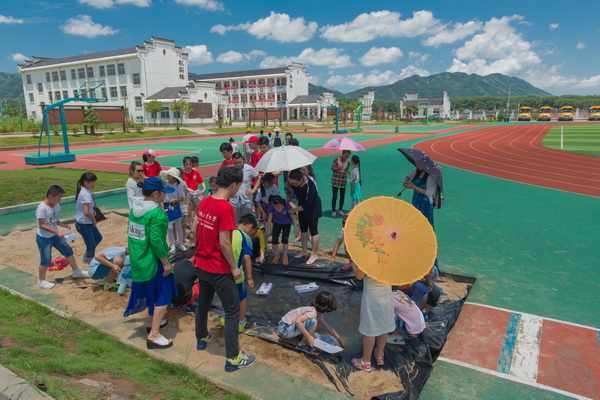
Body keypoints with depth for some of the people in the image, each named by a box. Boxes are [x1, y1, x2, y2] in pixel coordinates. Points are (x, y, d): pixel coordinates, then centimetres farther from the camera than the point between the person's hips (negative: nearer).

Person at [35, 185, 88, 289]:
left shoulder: (56, 205, -2)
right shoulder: (42, 208, -25)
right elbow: (42, 225, -25)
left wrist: (61, 224, -8)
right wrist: (57, 232, -29)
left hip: (54, 235, 8)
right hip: (43, 237, -8)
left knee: (68, 250, 13)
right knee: (46, 260, 0)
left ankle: (76, 271, 29)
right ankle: (41, 281, 19)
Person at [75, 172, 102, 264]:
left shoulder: (85, 191, 4)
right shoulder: (86, 194, -26)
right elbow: (86, 212, -31)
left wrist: (93, 211, 5)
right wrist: (93, 219, -14)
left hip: (88, 223, 10)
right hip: (84, 224, -10)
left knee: (98, 237, 23)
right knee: (91, 246, 2)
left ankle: (85, 258, 36)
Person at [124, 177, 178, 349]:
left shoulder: (135, 208, 4)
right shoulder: (157, 213, -23)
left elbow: (131, 233, 13)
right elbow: (156, 241, -26)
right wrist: (165, 262, -18)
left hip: (137, 259, 9)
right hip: (153, 261, -9)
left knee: (151, 291, 25)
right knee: (163, 295, 2)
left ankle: (152, 321, 42)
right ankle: (154, 335, 3)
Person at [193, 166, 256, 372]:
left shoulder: (204, 202, 1)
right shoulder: (226, 208, -23)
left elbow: (197, 231, 10)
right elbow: (224, 242, -24)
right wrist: (234, 267, -12)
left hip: (201, 265, 8)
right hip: (219, 269, -8)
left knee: (203, 303, 26)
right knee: (232, 311, 4)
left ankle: (201, 338, 47)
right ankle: (232, 358, 11)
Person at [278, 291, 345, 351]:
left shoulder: (319, 313, 6)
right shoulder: (313, 312, -23)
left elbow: (328, 327, 16)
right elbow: (297, 321, -36)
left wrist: (340, 340, 20)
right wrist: (308, 337, -31)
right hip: (284, 328, -9)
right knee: (312, 322, -22)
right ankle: (302, 344, -7)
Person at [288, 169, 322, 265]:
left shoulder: (310, 186, -37)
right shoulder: (293, 179, -18)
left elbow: (307, 204, -29)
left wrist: (295, 209, -21)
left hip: (312, 207, -7)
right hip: (302, 205, 7)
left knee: (313, 231, 1)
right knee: (303, 229, 16)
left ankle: (314, 254, 13)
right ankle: (304, 251, 31)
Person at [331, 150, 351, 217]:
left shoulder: (348, 162, 0)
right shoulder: (336, 159, -7)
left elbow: (347, 171, 5)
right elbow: (332, 168, -4)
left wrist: (348, 172, -18)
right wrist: (338, 168, -22)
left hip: (343, 181, 3)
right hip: (335, 180, -3)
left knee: (342, 196, 7)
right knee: (334, 196, -5)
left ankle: (340, 210, 24)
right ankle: (333, 211, 8)